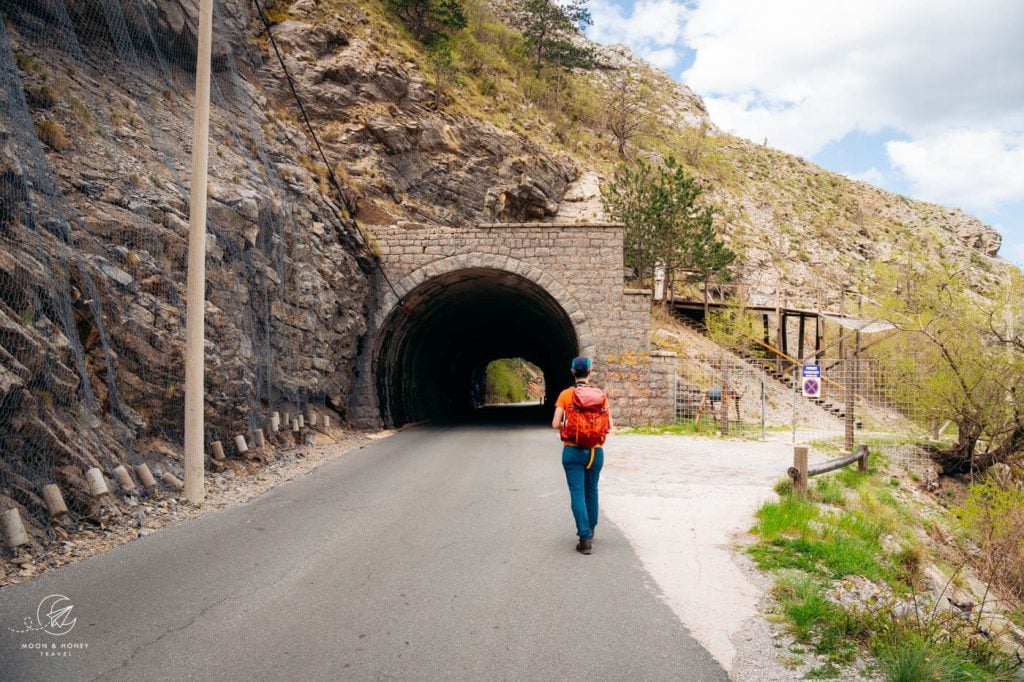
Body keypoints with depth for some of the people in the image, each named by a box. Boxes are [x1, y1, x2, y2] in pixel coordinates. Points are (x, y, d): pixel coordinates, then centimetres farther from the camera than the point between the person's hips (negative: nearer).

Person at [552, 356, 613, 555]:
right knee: (591, 491, 20)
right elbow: (609, 425, -3)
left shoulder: (565, 395, -5)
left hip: (573, 450, -3)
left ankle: (585, 538, -8)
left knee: (578, 493, -1)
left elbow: (556, 424, -9)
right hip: (595, 450, 3)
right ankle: (589, 530, 36)